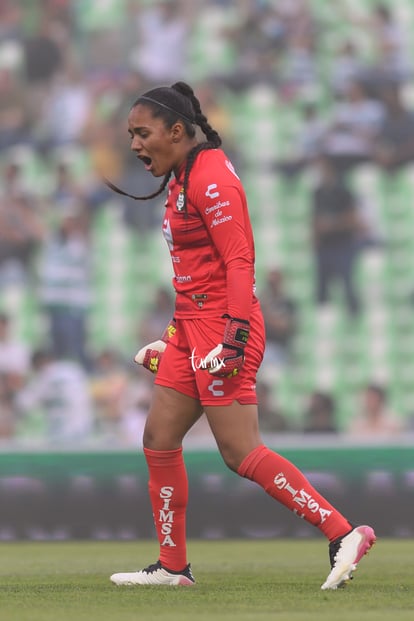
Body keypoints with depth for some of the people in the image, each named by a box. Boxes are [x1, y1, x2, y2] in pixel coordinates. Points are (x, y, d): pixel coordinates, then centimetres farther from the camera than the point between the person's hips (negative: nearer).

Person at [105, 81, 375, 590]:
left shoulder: (209, 179, -14)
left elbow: (239, 261, -19)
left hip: (222, 326, -10)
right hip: (191, 328, 10)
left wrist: (236, 334, -25)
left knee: (240, 452, -12)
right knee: (159, 439, 8)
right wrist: (175, 335, 23)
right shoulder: (181, 181, 16)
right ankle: (172, 567, 16)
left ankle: (343, 534, -11)